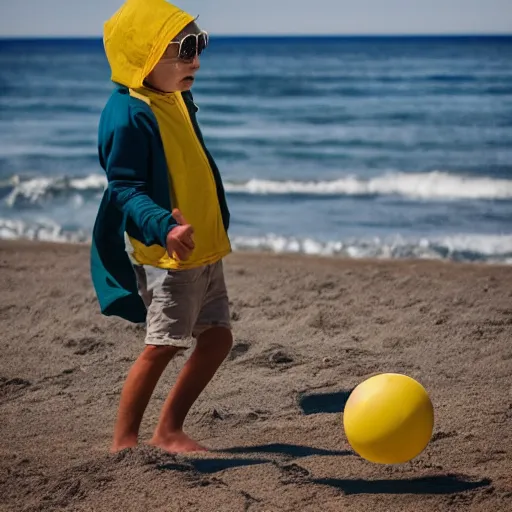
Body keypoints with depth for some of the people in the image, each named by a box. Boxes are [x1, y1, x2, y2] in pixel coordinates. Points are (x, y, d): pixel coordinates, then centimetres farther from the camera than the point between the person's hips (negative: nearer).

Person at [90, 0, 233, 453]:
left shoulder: (176, 100, 12)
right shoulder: (130, 115, -18)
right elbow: (125, 190, -23)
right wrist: (163, 226, -40)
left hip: (203, 248, 10)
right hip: (165, 255, -10)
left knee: (217, 337, 11)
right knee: (163, 345, -7)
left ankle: (169, 431, 21)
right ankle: (125, 440, 6)